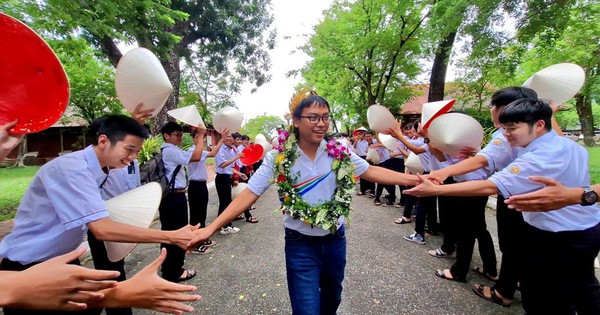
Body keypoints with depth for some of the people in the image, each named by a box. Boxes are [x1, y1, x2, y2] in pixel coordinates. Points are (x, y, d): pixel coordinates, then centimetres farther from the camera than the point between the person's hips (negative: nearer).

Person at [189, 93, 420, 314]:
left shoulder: (339, 152, -8)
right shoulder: (279, 157, -16)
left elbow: (371, 172, -2)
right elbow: (250, 194, -16)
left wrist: (413, 180, -8)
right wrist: (212, 227, -22)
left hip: (335, 239, 4)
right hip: (300, 244, -3)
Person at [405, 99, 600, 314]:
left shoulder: (539, 159, -31)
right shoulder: (569, 144, 0)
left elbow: (488, 187, -40)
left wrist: (434, 190, -43)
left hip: (561, 237, -10)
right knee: (583, 288, 30)